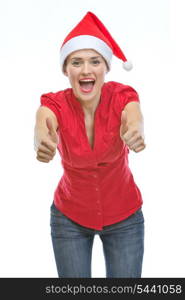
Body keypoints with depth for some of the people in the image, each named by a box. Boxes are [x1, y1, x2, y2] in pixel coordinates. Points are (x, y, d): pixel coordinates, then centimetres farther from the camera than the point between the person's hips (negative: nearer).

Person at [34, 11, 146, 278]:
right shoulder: (56, 104, -18)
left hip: (124, 217, 0)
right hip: (70, 218, 0)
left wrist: (136, 133, -66)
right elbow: (42, 124, -41)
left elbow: (134, 119, -41)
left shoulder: (122, 96, -18)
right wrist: (42, 141, -66)